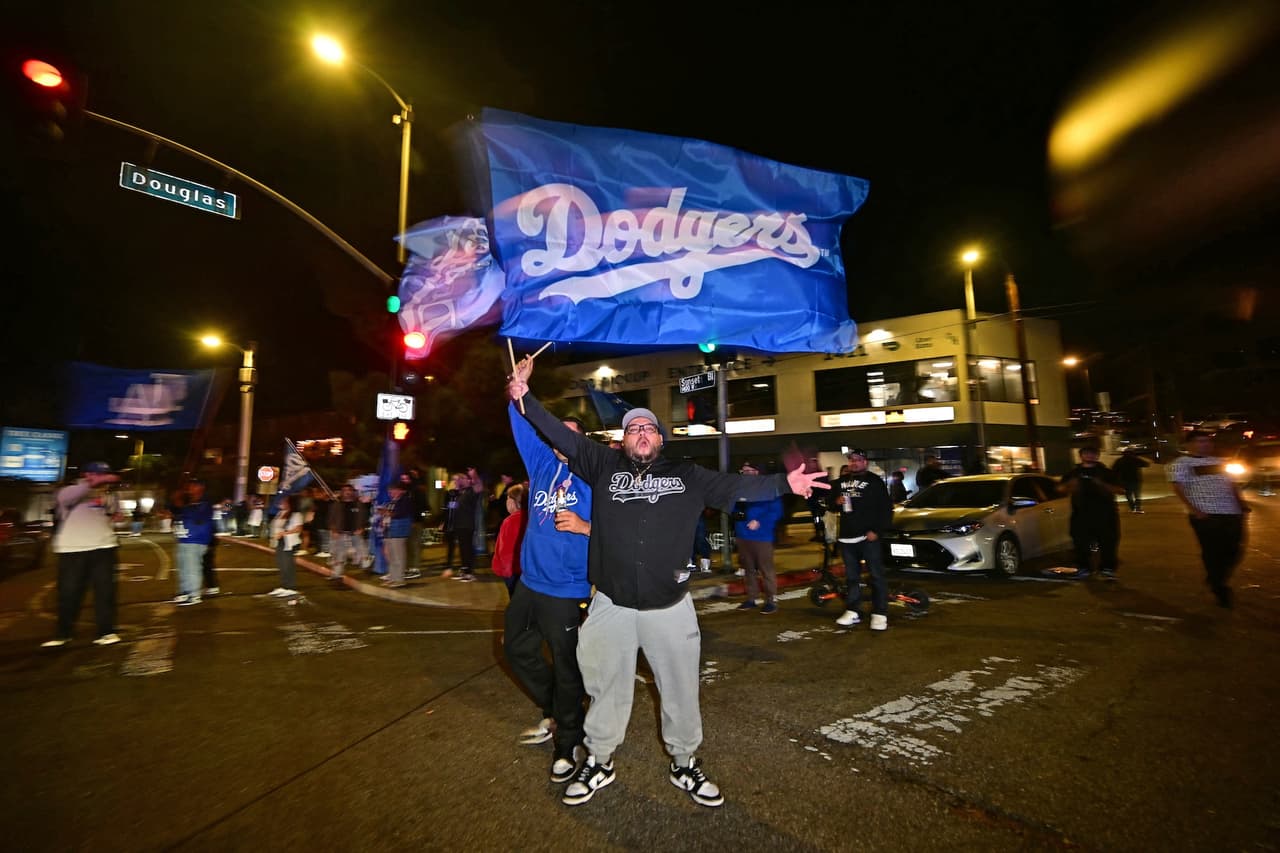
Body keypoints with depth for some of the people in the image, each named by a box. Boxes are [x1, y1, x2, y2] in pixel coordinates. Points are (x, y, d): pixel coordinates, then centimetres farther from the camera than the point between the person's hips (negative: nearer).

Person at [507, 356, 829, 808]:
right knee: (606, 688, 17)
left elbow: (734, 486, 2)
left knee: (681, 690, 15)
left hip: (670, 605, 1)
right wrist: (524, 396, -7)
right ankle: (598, 762, 40)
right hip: (611, 604, 0)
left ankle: (685, 765, 39)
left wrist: (784, 483, -8)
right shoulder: (604, 466, 3)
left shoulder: (686, 475, 4)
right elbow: (561, 435, 1)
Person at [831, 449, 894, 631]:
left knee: (876, 575, -3)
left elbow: (886, 509, -5)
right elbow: (831, 504, 22)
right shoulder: (840, 482, 14)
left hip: (868, 536, -5)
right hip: (846, 537, 5)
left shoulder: (874, 481, -2)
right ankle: (853, 611, 18)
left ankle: (880, 614, 5)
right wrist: (836, 503, -1)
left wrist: (876, 530, -13)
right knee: (851, 577, 11)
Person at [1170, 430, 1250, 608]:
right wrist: (1192, 509, -18)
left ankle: (1216, 579, 31)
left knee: (1234, 551, 7)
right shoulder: (1181, 463, -3)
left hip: (1232, 512, 6)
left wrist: (1241, 502, 7)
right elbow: (1178, 487, -9)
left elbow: (1232, 484, 22)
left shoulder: (1219, 462, 17)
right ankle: (1220, 591, 13)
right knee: (1213, 552, 0)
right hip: (1205, 515, -6)